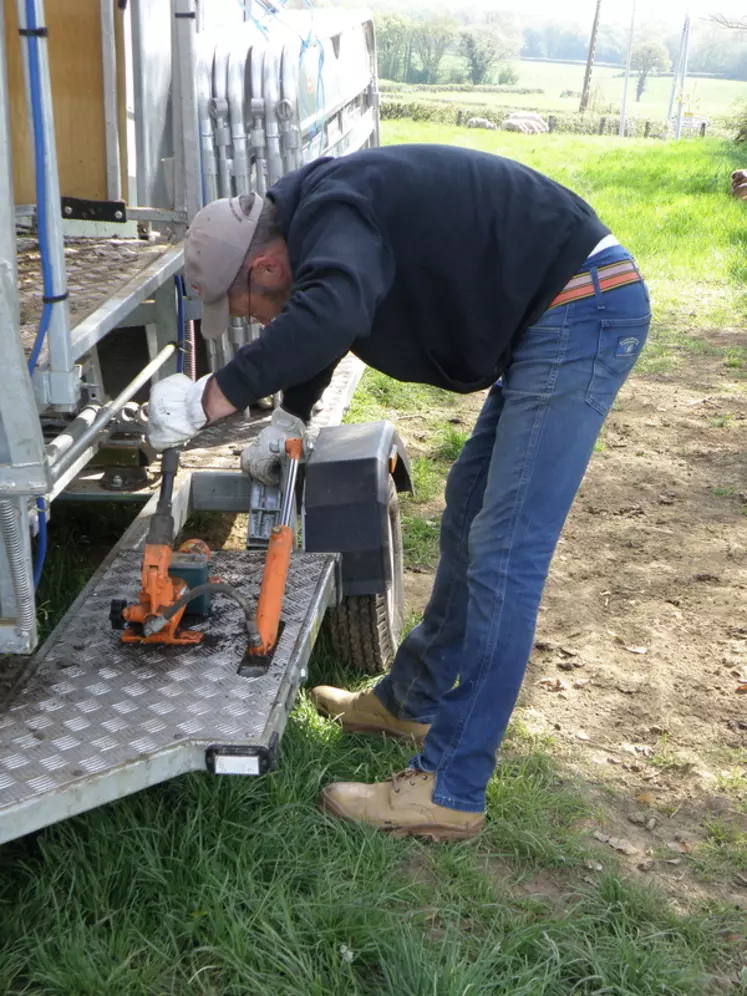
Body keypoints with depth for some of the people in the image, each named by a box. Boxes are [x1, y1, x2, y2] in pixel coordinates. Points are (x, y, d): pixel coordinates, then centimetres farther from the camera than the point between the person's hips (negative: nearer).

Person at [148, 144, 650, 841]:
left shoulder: (331, 215, -20)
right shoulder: (321, 217, 11)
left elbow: (332, 316, -42)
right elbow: (323, 322, 29)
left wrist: (208, 400, -36)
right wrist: (288, 420, 24)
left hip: (584, 307, -11)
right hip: (552, 317, 11)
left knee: (503, 555, -12)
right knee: (467, 520, 17)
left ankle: (449, 794, -5)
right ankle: (412, 702, 32)